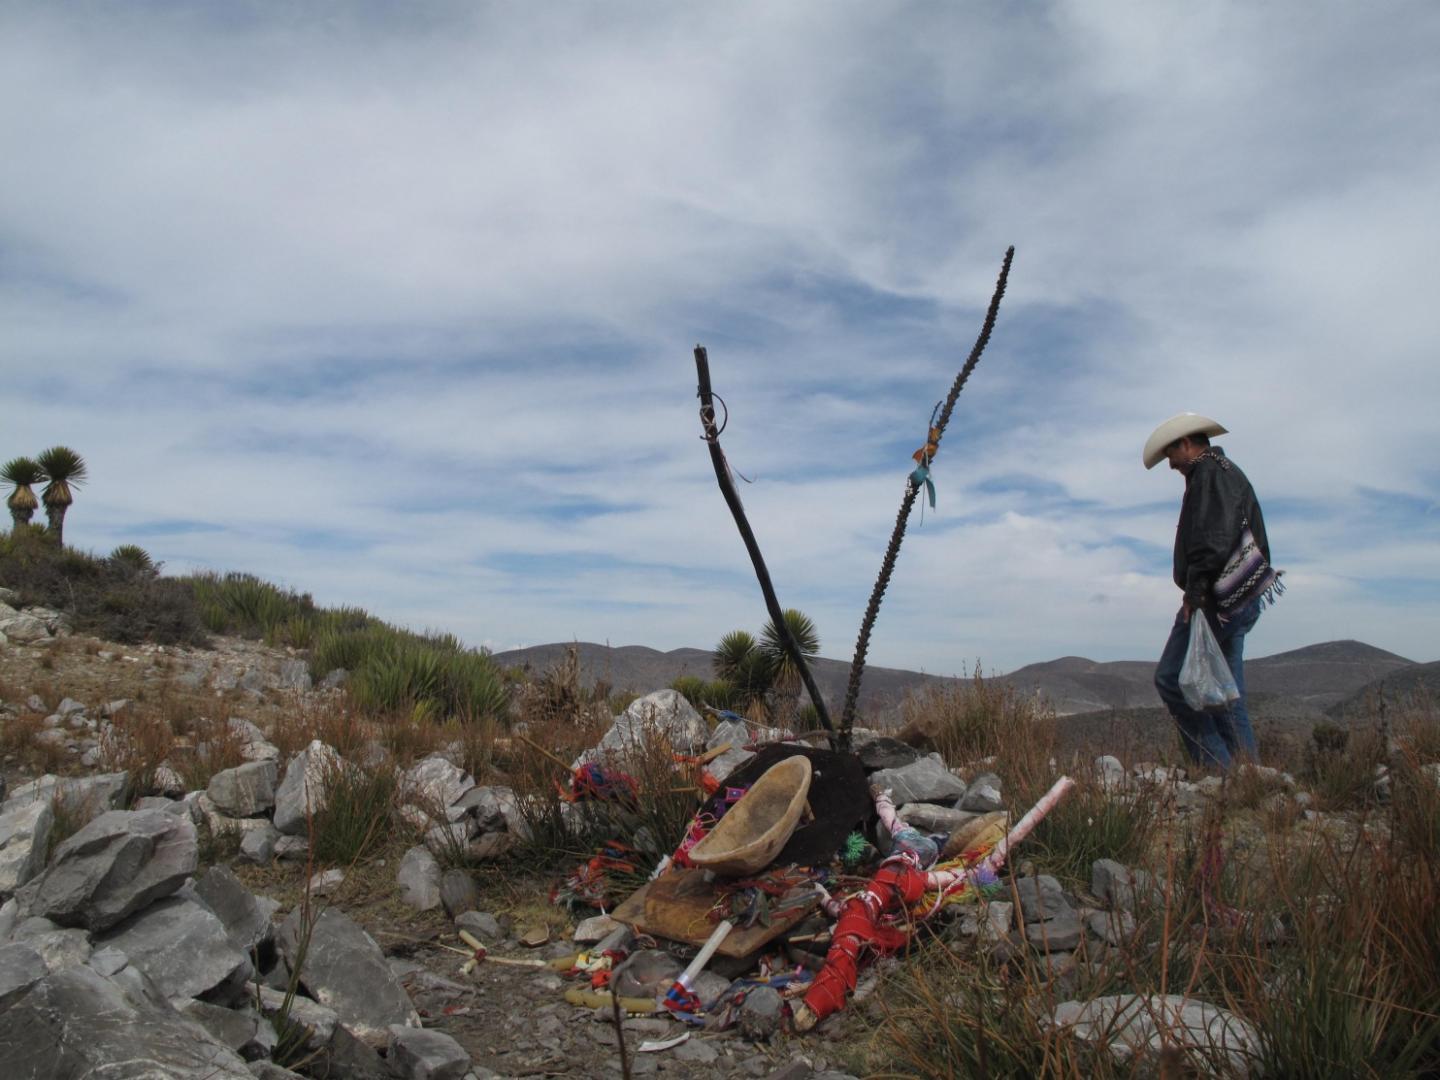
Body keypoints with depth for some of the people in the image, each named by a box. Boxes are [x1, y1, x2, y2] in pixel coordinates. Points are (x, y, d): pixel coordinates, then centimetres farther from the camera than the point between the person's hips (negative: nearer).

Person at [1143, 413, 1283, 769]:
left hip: (1217, 598, -10)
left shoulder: (1209, 472, -5)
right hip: (1240, 600, 10)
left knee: (1171, 677, -11)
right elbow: (1257, 539, 24)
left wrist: (1195, 590, -22)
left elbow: (1212, 539, -20)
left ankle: (1217, 764, -13)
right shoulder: (1231, 474, 26)